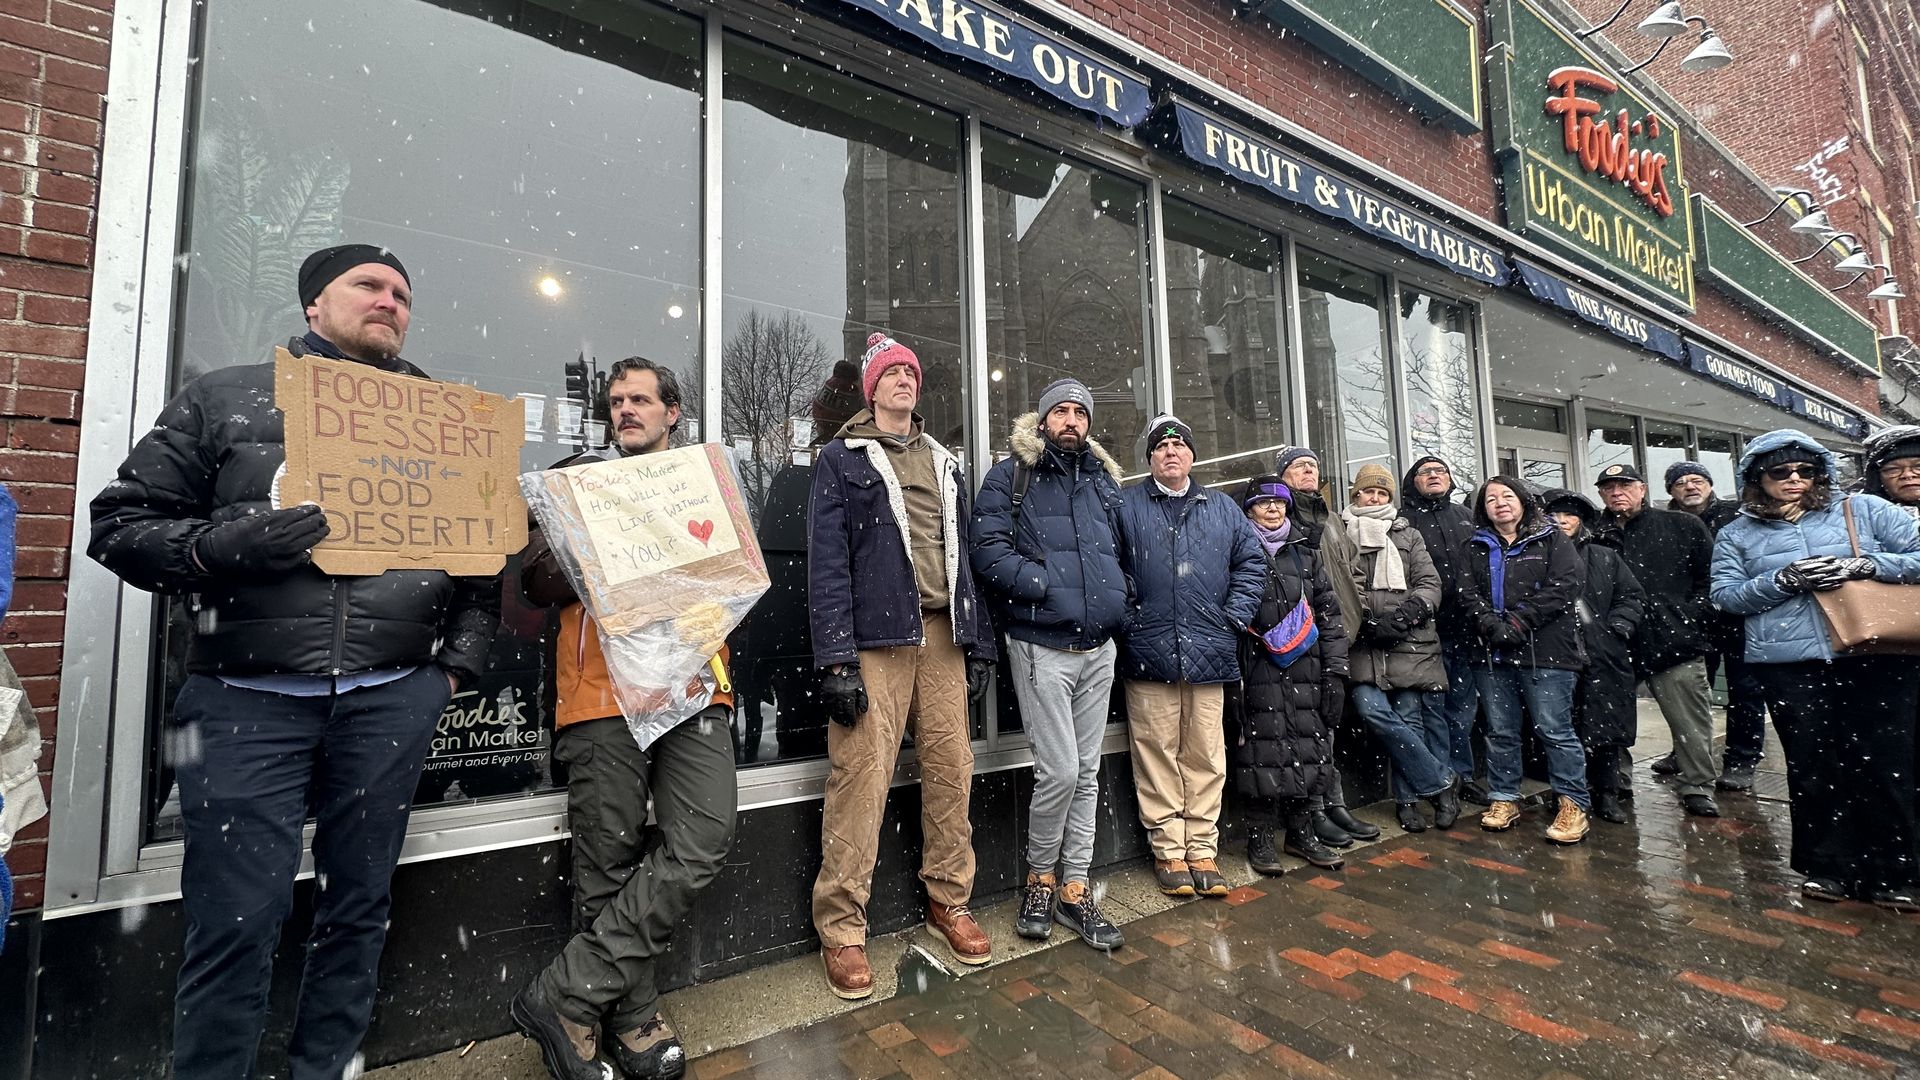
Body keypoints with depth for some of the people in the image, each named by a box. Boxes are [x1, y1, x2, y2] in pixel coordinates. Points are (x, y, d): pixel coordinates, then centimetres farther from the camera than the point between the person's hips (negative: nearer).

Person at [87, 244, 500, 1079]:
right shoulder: (226, 398, 9)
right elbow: (121, 524, 7)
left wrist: (462, 659, 3)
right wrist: (224, 544, -14)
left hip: (392, 700, 2)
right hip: (246, 698, -1)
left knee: (358, 909, 10)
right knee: (236, 921, 0)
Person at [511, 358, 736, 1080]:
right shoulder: (577, 478, 14)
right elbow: (539, 583, 6)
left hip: (694, 688, 2)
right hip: (602, 695, -1)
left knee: (703, 842, -11)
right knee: (610, 864, 2)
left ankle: (567, 994, 3)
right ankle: (630, 1017, 20)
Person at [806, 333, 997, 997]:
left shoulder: (944, 463, 22)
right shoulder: (843, 458, 7)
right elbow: (826, 560, -3)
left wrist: (979, 642, 13)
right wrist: (835, 659, -12)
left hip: (943, 635, 5)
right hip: (874, 640, -5)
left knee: (951, 769, 6)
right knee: (861, 779, -6)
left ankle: (948, 903, 24)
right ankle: (841, 931, 9)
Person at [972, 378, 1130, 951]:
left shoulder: (1103, 480, 17)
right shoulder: (1011, 477, 0)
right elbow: (989, 551, -12)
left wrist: (1120, 598, 8)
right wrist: (1050, 587, -16)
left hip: (1099, 646, 6)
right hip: (1042, 645, -6)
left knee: (1086, 772, 10)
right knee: (1059, 770, -7)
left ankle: (1075, 887, 24)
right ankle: (1040, 876, 19)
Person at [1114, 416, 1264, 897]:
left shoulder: (1221, 508, 16)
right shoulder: (1127, 505, 7)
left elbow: (1251, 560, 15)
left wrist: (1234, 617, 5)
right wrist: (1125, 618, -4)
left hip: (1209, 652, 3)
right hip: (1148, 652, -2)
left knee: (1206, 754, 6)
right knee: (1158, 754, 3)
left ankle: (1202, 848, 18)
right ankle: (1168, 848, 15)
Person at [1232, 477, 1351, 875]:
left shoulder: (1306, 554, 15)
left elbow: (1330, 615, 13)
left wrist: (1335, 671, 5)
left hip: (1305, 670, 4)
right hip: (1259, 673, -4)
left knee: (1308, 749, 6)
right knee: (1263, 752, -3)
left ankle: (1301, 832, 22)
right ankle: (1259, 838, 11)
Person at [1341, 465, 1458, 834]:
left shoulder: (1408, 534, 16)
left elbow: (1430, 584, 9)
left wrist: (1406, 613, -9)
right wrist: (1367, 621, -10)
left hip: (1409, 642, 1)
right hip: (1363, 644, -1)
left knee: (1408, 718, -1)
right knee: (1371, 709, -15)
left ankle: (1407, 798, 18)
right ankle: (1440, 783, 1)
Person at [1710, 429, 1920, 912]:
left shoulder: (1863, 509, 9)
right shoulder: (1737, 533, 9)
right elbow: (1726, 595, 2)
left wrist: (1864, 566, -12)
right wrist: (1783, 580, -12)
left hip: (1875, 655, 0)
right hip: (1789, 664, 0)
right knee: (1813, 767, 5)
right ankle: (1828, 867, 18)